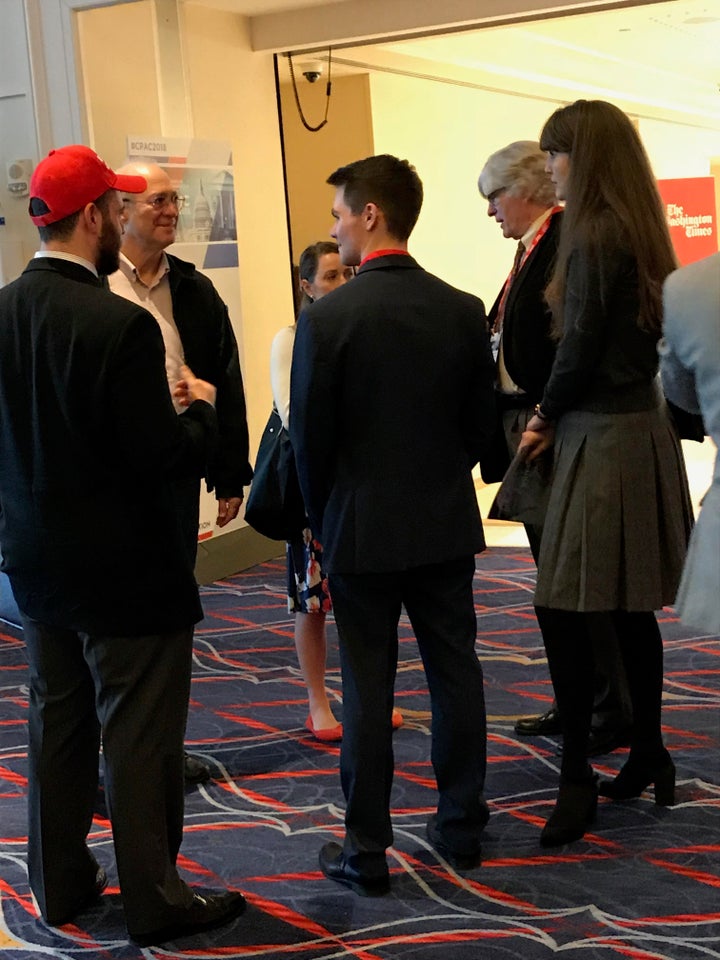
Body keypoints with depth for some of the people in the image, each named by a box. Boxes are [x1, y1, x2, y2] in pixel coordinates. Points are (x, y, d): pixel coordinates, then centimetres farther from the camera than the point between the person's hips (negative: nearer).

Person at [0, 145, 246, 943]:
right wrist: (199, 407, -2)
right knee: (139, 742, 5)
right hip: (123, 572, -7)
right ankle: (154, 900, 17)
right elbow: (165, 458, -22)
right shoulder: (120, 325, -23)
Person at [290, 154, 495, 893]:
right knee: (455, 673, 13)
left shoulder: (327, 318, -14)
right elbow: (480, 423, 4)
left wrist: (322, 521, 6)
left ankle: (366, 851, 12)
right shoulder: (464, 310, -2)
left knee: (366, 689, 4)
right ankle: (461, 826, 24)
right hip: (447, 526, 4)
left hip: (362, 529, -3)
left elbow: (310, 437, -9)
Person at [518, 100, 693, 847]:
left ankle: (577, 778, -1)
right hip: (638, 426, 9)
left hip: (603, 437, -9)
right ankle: (648, 756, 25)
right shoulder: (636, 233, 12)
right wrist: (556, 414, 10)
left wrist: (547, 416, 3)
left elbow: (580, 350, -15)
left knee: (563, 608, -6)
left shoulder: (594, 238, -16)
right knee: (628, 606, 15)